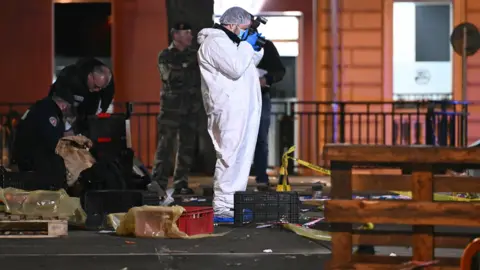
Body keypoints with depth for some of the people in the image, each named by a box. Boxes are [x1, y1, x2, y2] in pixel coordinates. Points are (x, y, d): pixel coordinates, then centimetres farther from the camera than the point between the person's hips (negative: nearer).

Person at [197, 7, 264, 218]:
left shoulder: (227, 41, 23)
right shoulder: (216, 42, -10)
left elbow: (249, 64, 31)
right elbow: (236, 68, -21)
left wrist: (256, 49, 13)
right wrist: (247, 45, -9)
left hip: (242, 107, 11)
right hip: (230, 109, -11)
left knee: (242, 155, 10)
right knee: (230, 156, -14)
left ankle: (233, 203, 13)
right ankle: (221, 206, -15)